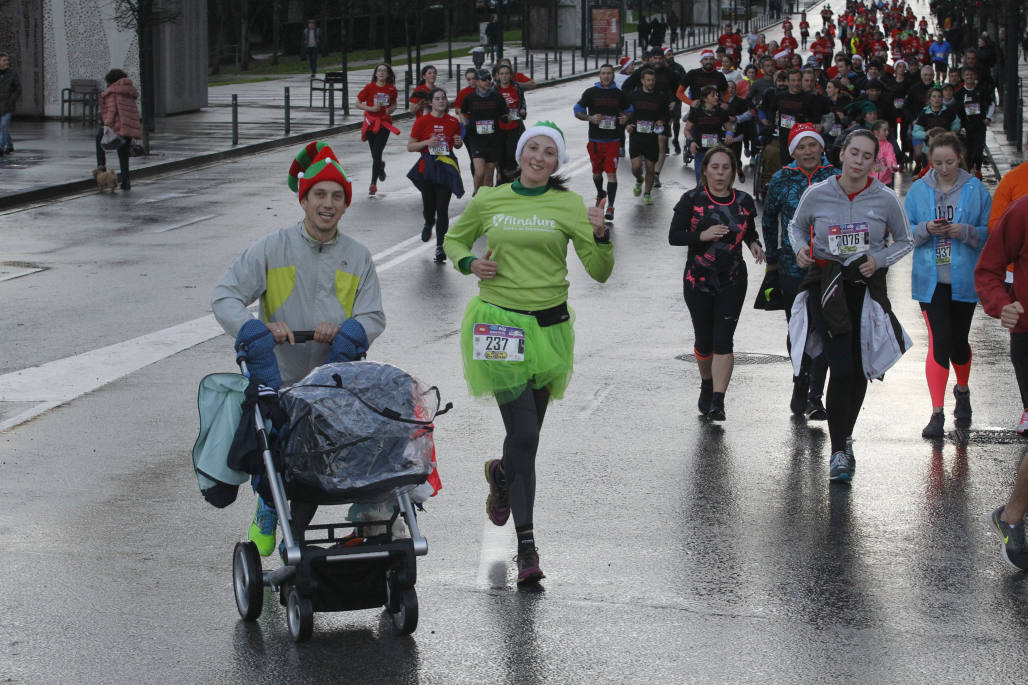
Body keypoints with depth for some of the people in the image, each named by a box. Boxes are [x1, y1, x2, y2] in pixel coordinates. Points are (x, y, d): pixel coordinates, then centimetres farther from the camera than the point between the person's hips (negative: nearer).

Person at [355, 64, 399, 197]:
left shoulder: (392, 89, 0)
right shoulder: (369, 88, -4)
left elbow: (394, 104, 16)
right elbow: (358, 104, 0)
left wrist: (391, 109, -7)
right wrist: (371, 108, -16)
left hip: (384, 124, -1)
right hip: (370, 123, 1)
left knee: (377, 154, -11)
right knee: (374, 155, 9)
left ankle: (373, 184, -5)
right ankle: (380, 166, 46)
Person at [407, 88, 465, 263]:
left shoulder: (453, 122, 5)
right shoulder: (422, 122, -2)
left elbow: (456, 146, 19)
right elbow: (410, 146, -1)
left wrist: (458, 142, -5)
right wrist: (427, 143, -16)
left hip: (446, 169, 0)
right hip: (427, 168, 0)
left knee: (442, 208, -6)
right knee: (428, 205, 6)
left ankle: (440, 246, 0)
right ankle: (429, 224, 44)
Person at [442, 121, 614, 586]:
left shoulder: (569, 206, 3)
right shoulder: (489, 200, 4)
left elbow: (600, 273, 1)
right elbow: (454, 240, 21)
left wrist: (600, 237, -18)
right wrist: (468, 263, 0)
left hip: (548, 325, 2)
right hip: (498, 323, -2)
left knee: (527, 434, 11)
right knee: (524, 433, -11)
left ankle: (502, 474, 48)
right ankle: (526, 545, -5)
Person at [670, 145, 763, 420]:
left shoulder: (743, 201, 3)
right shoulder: (692, 199, -4)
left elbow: (749, 232, 19)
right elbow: (674, 236, -8)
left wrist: (754, 243, -4)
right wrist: (702, 235, -24)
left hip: (732, 282, 0)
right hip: (698, 281, 0)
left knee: (723, 341, -9)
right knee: (704, 340, 9)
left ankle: (717, 403, -12)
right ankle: (706, 387, 37)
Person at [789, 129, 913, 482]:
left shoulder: (886, 200, -3)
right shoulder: (817, 195, -4)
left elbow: (904, 241, 11)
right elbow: (796, 225, 16)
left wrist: (879, 259, -7)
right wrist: (801, 248, -5)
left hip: (866, 286, 2)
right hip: (826, 284, -2)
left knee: (860, 369, 8)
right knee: (842, 368, -15)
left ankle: (845, 437, 32)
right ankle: (838, 452, -7)